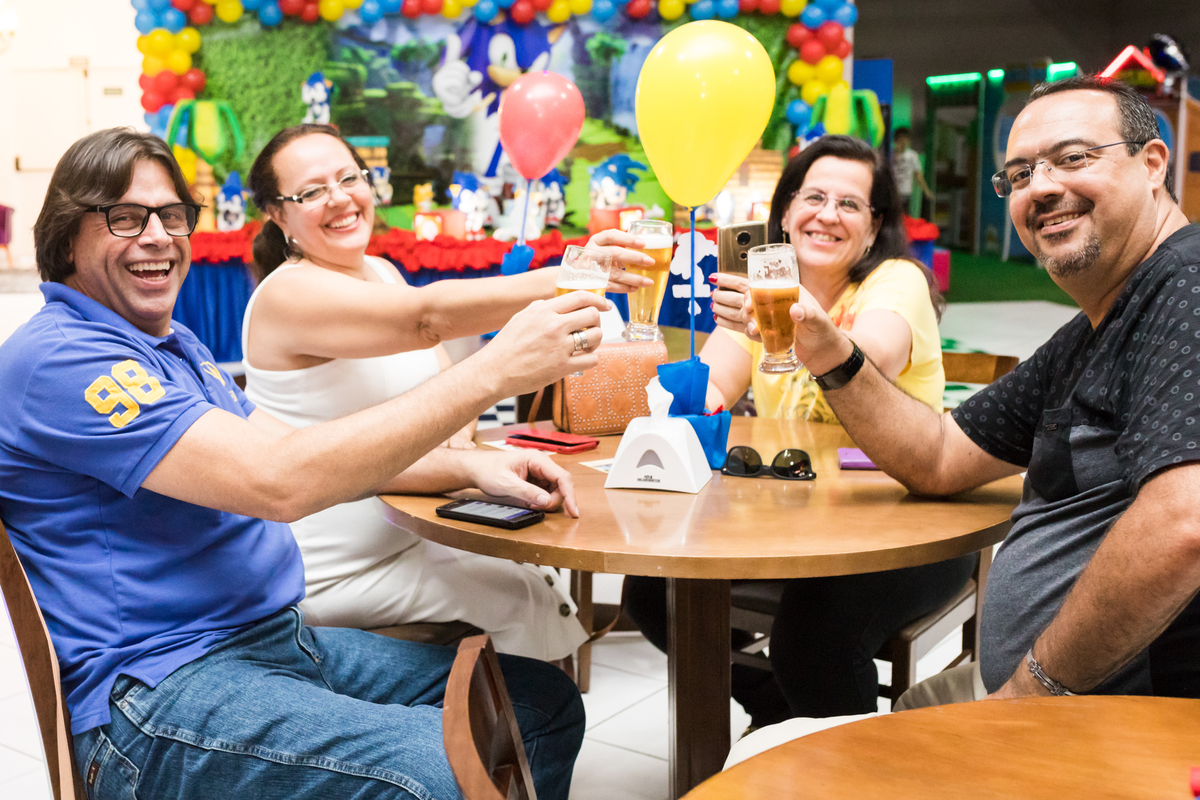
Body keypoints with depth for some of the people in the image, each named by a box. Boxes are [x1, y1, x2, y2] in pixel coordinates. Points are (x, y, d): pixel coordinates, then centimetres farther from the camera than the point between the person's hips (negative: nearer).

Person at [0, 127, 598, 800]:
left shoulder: (174, 344, 19)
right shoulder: (57, 359, -14)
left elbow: (291, 445, 19)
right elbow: (277, 480, -24)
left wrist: (473, 466, 2)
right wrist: (493, 372, -24)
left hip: (284, 638, 9)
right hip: (161, 688, -9)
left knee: (547, 701, 1)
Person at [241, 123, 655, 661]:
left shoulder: (381, 272, 9)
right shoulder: (289, 294, -20)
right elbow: (428, 316, -37)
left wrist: (458, 445, -16)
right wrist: (565, 280, -49)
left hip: (406, 531, 8)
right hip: (331, 572, -8)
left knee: (539, 566, 0)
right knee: (521, 594, -13)